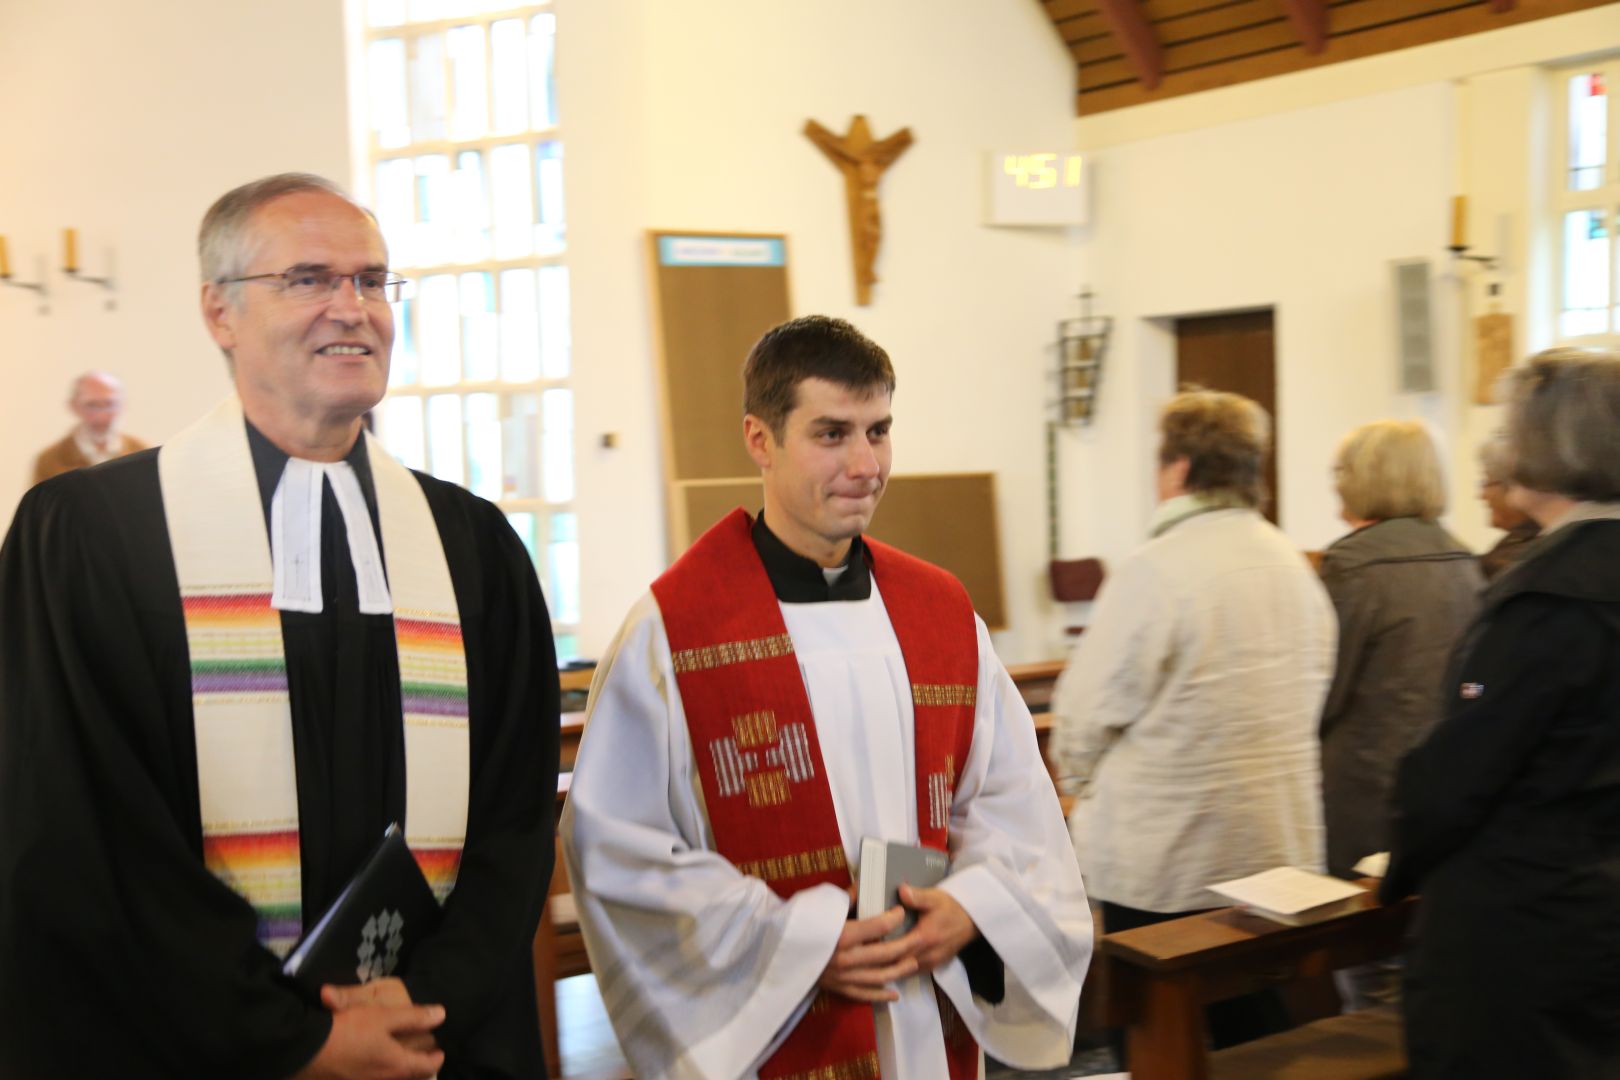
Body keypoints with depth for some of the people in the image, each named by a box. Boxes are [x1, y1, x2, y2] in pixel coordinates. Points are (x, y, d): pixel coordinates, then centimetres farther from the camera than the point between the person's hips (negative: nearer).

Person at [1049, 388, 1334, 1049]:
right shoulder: (1296, 567, 6)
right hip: (1279, 849, 6)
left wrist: (1080, 783, 7)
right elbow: (1309, 701, 14)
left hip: (1163, 859, -6)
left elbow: (1089, 712, -12)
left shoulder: (1152, 572, -17)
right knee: (1258, 1036, 14)